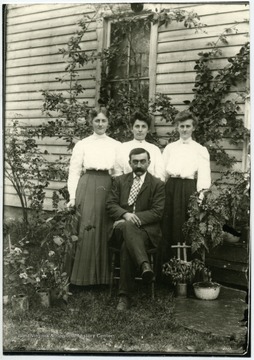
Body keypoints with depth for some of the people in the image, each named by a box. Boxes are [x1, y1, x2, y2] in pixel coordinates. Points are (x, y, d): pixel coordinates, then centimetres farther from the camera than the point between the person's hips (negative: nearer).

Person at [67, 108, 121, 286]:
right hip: (88, 186, -1)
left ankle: (103, 276, 11)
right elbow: (74, 172, 5)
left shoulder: (117, 145, 13)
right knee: (88, 228, -8)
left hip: (108, 187, 2)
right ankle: (85, 276, 0)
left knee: (106, 230, 1)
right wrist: (73, 196, -4)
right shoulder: (82, 144, 9)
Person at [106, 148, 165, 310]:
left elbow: (157, 212, -2)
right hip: (121, 229, 2)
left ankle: (125, 296, -34)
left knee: (127, 246, -36)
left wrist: (135, 217, -15)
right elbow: (110, 204, 7)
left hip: (146, 230, -1)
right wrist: (125, 214, -16)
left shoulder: (158, 184, 8)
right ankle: (145, 265, -53)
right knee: (127, 226, -38)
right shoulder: (119, 180, 17)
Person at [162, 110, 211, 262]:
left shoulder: (201, 150, 9)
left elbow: (204, 176, 0)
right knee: (168, 227, 2)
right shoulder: (170, 148, 18)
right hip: (170, 188, 3)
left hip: (189, 189, -2)